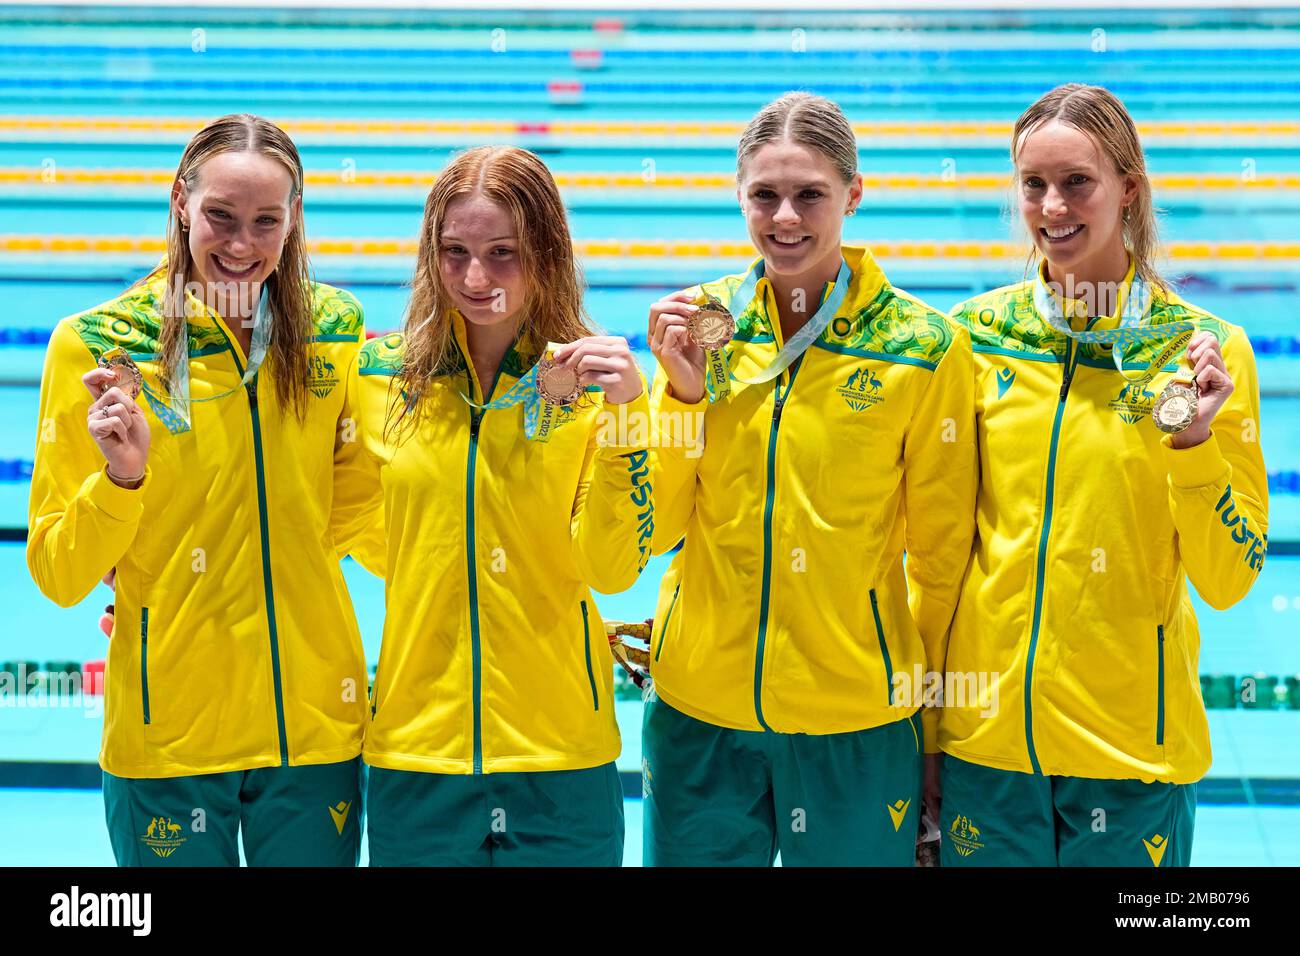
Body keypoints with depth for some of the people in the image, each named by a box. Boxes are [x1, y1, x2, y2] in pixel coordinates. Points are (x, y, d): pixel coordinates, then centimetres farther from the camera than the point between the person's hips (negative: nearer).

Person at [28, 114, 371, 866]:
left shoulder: (335, 331, 0)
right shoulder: (95, 346, -6)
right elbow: (59, 577, -7)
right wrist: (119, 480, -21)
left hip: (315, 725, 2)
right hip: (166, 741, -2)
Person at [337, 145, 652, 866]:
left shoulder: (592, 379, -4)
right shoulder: (381, 375, 1)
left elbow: (611, 570, -13)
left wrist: (624, 414, -20)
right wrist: (432, 584, 0)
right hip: (415, 747, 1)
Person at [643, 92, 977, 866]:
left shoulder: (923, 346, -7)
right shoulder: (699, 321, 0)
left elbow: (943, 560, 0)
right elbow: (658, 530, 1)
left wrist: (932, 740, 4)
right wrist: (682, 392, -12)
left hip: (856, 723, -2)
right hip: (698, 714, 2)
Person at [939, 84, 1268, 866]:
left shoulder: (1207, 349, -6)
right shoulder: (979, 332, 0)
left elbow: (1230, 580, -6)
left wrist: (1194, 441, -19)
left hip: (1132, 743, -2)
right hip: (986, 736, 2)